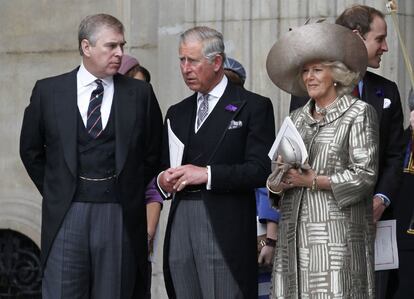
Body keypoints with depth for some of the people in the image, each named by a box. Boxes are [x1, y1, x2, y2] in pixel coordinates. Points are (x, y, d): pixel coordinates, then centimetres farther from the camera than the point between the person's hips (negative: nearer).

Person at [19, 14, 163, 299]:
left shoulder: (140, 93, 4)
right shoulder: (48, 91, 4)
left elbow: (153, 153, 12)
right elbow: (31, 149, 14)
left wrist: (131, 192, 10)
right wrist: (54, 192, 12)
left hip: (120, 216, 0)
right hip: (66, 213, 0)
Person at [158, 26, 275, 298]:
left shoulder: (253, 107, 2)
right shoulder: (177, 113, 20)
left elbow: (261, 170, -7)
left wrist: (208, 174, -15)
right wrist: (164, 179, 1)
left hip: (225, 229, -5)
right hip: (180, 222, 5)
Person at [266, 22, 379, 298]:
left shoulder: (359, 113, 1)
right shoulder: (297, 118, 17)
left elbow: (365, 176, -8)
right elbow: (274, 179, 17)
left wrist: (312, 180, -14)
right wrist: (281, 180, -7)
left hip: (337, 231, -5)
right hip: (294, 233, 5)